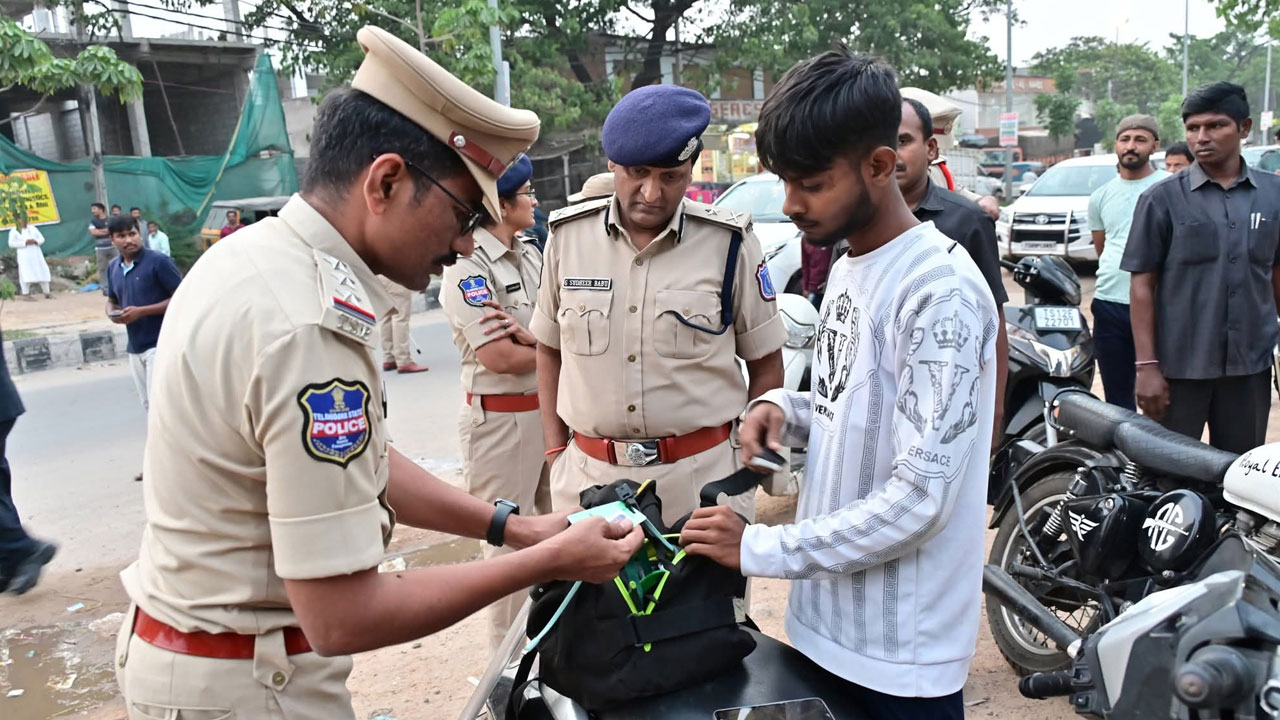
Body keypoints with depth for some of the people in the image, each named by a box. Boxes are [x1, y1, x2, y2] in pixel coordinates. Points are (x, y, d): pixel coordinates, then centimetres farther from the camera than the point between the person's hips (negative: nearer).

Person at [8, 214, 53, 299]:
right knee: (26, 274, -10)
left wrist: (35, 241, -11)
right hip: (24, 255, -4)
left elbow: (42, 239, 11)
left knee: (43, 272, 3)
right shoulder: (14, 231, 1)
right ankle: (26, 294, -4)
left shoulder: (33, 228, 12)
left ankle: (47, 293, 11)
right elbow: (11, 244, -8)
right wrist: (25, 242, -17)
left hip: (36, 254, 4)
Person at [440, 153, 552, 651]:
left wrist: (525, 334, -17)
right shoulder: (467, 266, -14)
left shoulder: (531, 255, 10)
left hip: (550, 408, 8)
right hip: (500, 418, -8)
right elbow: (500, 358, -20)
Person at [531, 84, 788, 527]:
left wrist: (748, 461, -1)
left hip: (703, 474, -2)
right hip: (588, 474, 2)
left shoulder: (728, 244, -5)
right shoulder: (567, 236, 1)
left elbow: (765, 363, 4)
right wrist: (555, 450, 7)